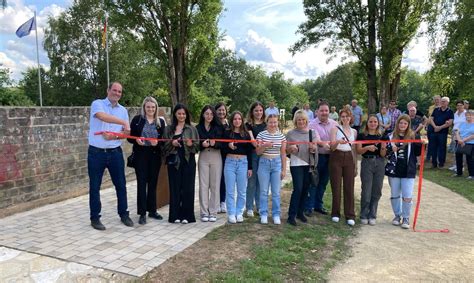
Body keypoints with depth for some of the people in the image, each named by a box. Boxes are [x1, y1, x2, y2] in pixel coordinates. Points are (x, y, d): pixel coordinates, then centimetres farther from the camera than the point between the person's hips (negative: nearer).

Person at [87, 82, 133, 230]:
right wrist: (124, 122, -32)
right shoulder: (97, 104, -4)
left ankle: (123, 214, 22)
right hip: (96, 152, -3)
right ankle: (95, 218, 18)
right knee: (94, 186, 5)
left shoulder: (123, 110, 9)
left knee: (121, 184, 8)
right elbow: (102, 116, -27)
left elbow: (126, 133, 5)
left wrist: (114, 136, -15)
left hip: (115, 152, 4)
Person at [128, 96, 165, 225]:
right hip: (140, 155, -3)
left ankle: (152, 210, 23)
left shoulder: (161, 121, 7)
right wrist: (136, 140, -21)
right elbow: (130, 137, -1)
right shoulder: (137, 119, -1)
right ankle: (142, 213, 6)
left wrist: (157, 142, -15)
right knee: (142, 183, -1)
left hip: (155, 155, 3)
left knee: (153, 183, 11)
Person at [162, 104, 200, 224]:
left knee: (187, 188, 0)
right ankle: (175, 215, 12)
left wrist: (191, 144, -17)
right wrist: (171, 143, -11)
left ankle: (186, 215, 10)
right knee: (175, 187, 3)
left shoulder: (192, 129, 6)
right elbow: (164, 146, 8)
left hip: (188, 161, -1)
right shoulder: (168, 129, 9)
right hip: (173, 161, 1)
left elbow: (197, 145, 3)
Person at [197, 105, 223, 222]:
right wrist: (202, 144, -18)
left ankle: (213, 212, 11)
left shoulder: (218, 127, 3)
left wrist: (215, 144, -21)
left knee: (215, 185, 2)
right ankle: (204, 212, 12)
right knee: (203, 185, 3)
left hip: (216, 157, 0)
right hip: (203, 158, 0)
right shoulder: (198, 128, 3)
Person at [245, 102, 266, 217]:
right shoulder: (249, 124, 1)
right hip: (253, 154, -3)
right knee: (252, 181, 1)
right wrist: (255, 143, -33)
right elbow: (251, 139, -13)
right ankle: (249, 207, 12)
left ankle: (260, 206, 22)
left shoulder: (266, 124, 13)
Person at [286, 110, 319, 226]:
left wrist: (313, 147, -14)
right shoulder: (291, 134, -1)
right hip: (296, 164, -3)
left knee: (305, 189, 8)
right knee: (298, 188, -11)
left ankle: (300, 212, 23)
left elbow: (315, 149, 9)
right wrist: (291, 148, -19)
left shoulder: (312, 132, 7)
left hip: (309, 163, 4)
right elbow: (286, 151, 3)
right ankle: (291, 215, -3)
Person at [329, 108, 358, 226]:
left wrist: (356, 164, 12)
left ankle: (350, 215, 7)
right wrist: (338, 142, -27)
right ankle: (335, 213, 14)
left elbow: (355, 148, 15)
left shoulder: (354, 131, 13)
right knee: (336, 186, 1)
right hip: (336, 158, -3)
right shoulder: (335, 129, 2)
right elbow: (332, 147, -6)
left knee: (349, 187, 0)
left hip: (349, 158, 3)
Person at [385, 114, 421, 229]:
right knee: (395, 195, 13)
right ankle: (397, 215, 30)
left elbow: (417, 152, 2)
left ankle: (406, 218, 14)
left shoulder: (412, 137, 0)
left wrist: (422, 145, -15)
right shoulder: (391, 136, 1)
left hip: (408, 171, -1)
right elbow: (385, 152, 1)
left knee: (407, 196, -1)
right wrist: (391, 149, -18)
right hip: (394, 170, 1)